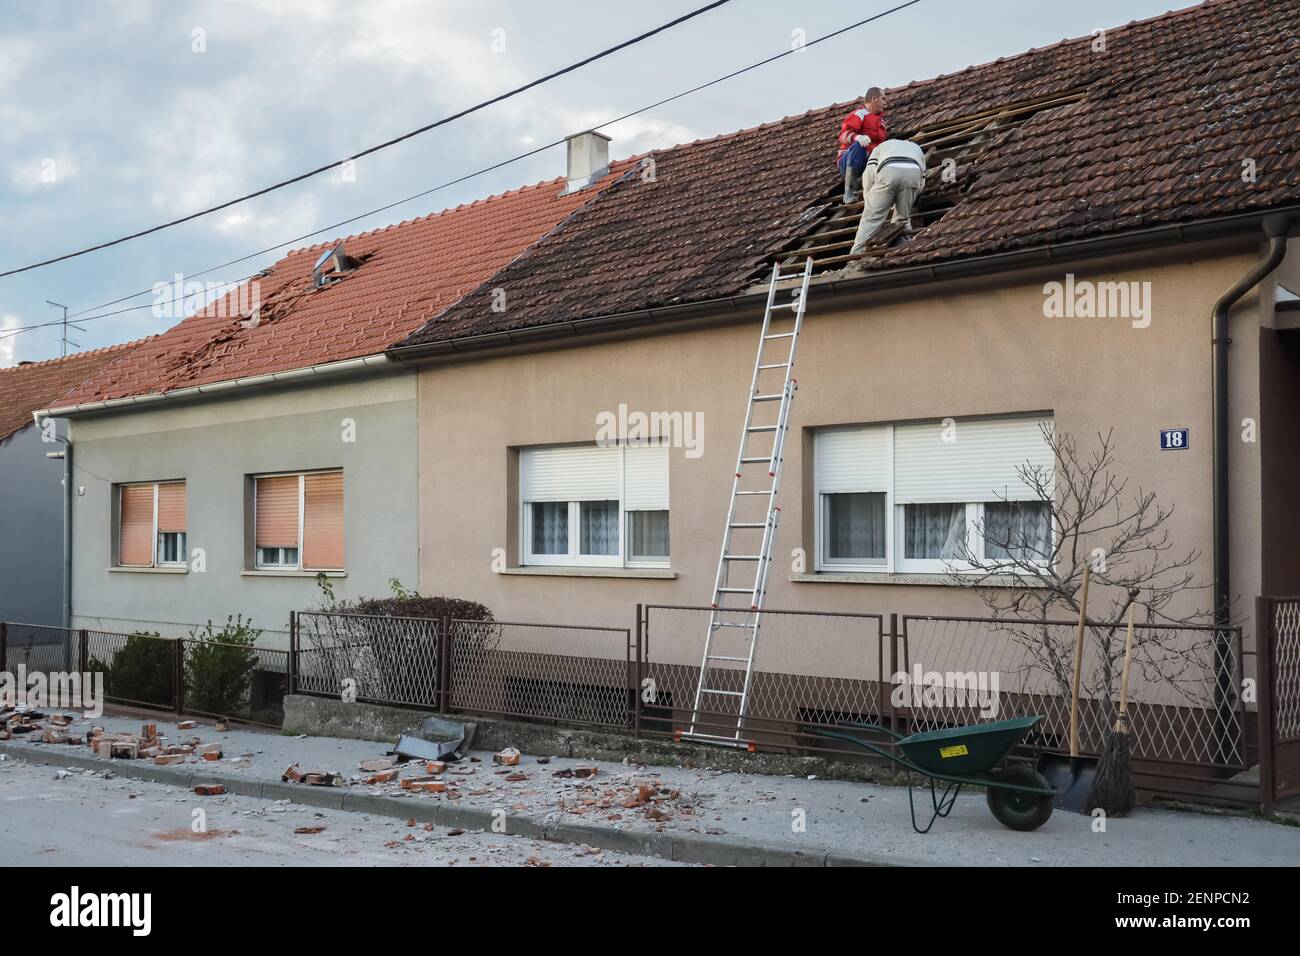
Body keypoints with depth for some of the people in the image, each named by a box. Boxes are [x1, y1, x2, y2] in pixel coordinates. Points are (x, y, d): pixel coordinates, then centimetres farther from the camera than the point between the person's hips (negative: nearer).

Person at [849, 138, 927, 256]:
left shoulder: (881, 146, 39)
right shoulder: (917, 149, 45)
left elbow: (868, 173, 20)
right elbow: (921, 183, 34)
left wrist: (869, 199, 27)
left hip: (888, 171, -2)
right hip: (914, 172, 2)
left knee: (872, 217, 0)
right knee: (903, 218, 18)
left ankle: (856, 255, -7)